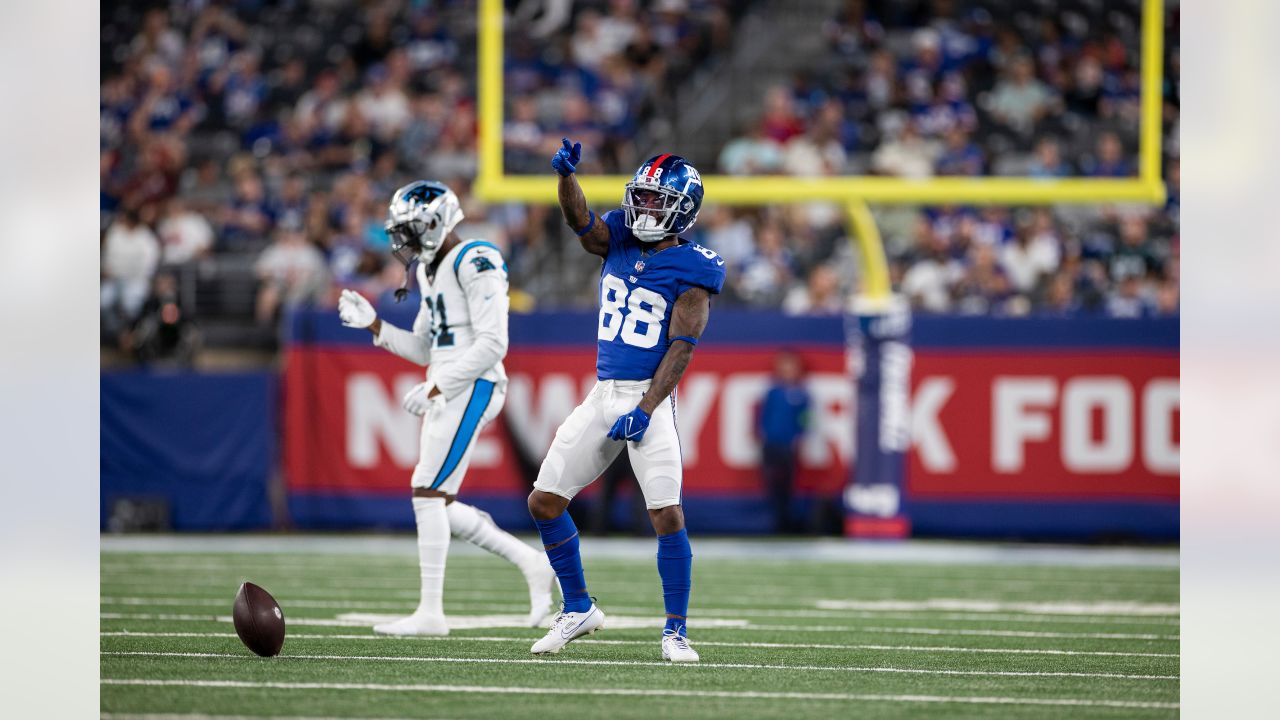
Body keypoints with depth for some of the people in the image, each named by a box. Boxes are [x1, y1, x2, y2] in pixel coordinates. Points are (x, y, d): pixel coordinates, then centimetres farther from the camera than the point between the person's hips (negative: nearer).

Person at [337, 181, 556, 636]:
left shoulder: (474, 265, -13)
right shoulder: (432, 270, 17)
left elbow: (491, 345, -18)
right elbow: (423, 348, 23)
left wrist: (434, 387, -20)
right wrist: (373, 325, 10)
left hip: (470, 389, -10)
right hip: (448, 391, 10)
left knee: (429, 494, -11)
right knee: (438, 504, 8)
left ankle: (431, 612, -9)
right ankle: (531, 564, 16)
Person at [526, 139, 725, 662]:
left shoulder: (691, 271, -7)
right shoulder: (618, 242, 9)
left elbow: (680, 349, -12)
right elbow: (579, 220, -11)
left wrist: (646, 409, -20)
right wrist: (566, 174, -31)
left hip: (650, 396, -6)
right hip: (604, 393, 6)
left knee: (667, 514, -14)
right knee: (544, 502, 5)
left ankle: (675, 631, -1)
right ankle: (578, 609, 20)